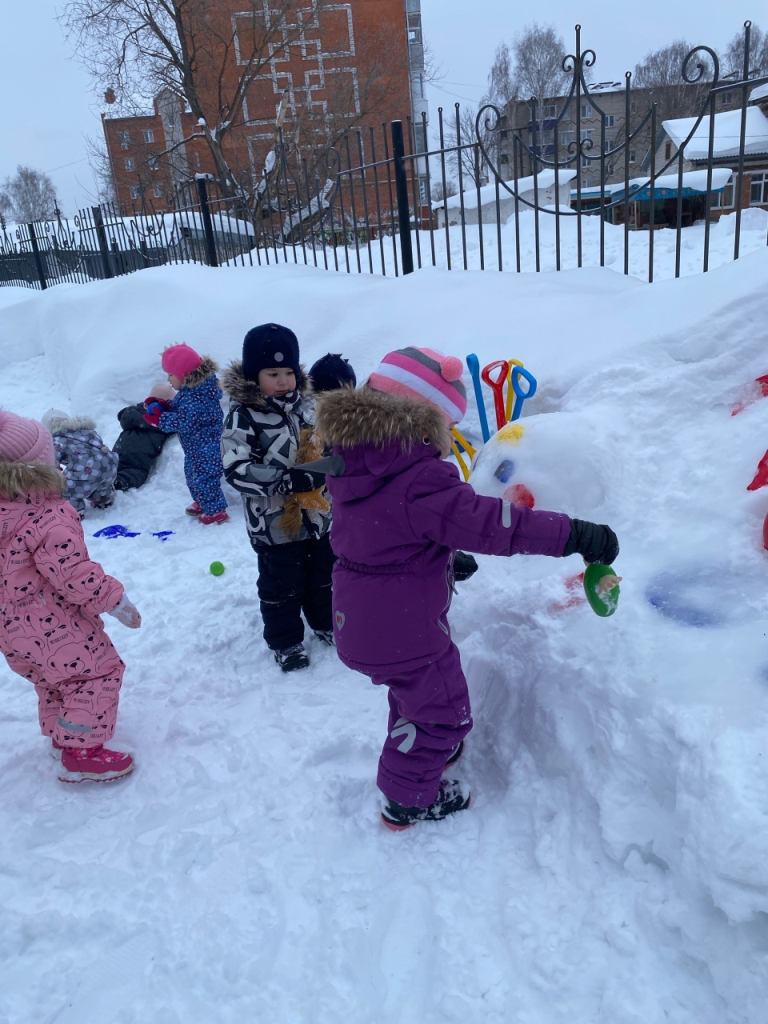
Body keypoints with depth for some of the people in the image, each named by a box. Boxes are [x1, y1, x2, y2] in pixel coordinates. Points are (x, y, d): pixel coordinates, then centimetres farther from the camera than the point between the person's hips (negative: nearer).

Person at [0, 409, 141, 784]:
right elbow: (73, 573, -28)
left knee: (51, 680, 26)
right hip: (52, 624, -9)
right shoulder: (50, 517, -27)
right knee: (98, 673, 4)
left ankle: (61, 737, 41)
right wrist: (117, 601, -17)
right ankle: (80, 754, 6)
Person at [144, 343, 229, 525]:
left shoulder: (194, 398, -29)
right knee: (193, 474, 23)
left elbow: (184, 423, -31)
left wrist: (160, 420, -24)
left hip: (205, 448, -11)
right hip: (197, 447, 11)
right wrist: (164, 405, -2)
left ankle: (215, 510, 11)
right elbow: (179, 408, 15)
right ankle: (202, 502, 40)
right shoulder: (192, 389, 4)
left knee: (204, 476, -1)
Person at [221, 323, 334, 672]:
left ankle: (325, 622, 44)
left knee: (323, 574, 22)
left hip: (318, 512, 6)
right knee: (281, 584, 10)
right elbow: (236, 470, -27)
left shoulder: (305, 404, 1)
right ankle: (285, 641, 30)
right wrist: (288, 480, -30)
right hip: (274, 520, -6)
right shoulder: (243, 416, -19)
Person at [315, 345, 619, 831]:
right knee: (442, 709, 14)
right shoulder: (420, 480, -28)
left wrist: (448, 558, 22)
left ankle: (427, 751, 55)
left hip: (358, 621, 9)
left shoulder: (356, 464, 3)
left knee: (413, 688, 33)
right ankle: (409, 799, 31)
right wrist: (575, 535, -30)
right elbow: (487, 522, -34)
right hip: (403, 629, -9)